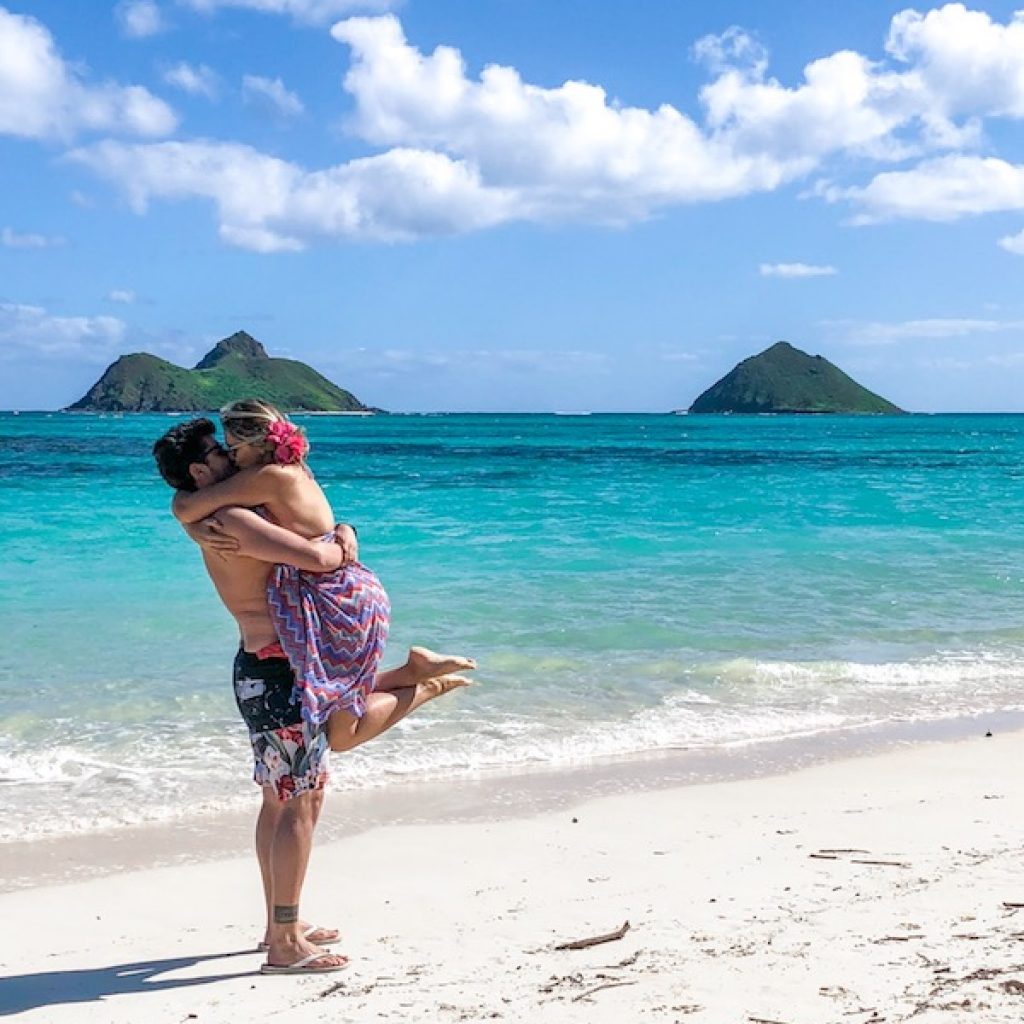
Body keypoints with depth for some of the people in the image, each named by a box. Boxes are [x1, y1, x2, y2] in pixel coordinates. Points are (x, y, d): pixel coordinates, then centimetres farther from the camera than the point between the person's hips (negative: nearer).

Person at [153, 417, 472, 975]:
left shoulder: (213, 523, 16)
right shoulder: (234, 521, -17)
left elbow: (318, 531, 23)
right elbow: (315, 558, -29)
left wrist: (342, 533, 0)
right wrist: (340, 549, -6)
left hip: (274, 667, 11)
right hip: (275, 672, -11)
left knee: (283, 800, 17)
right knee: (297, 805, -6)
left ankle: (281, 924, 27)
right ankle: (284, 944, -1)